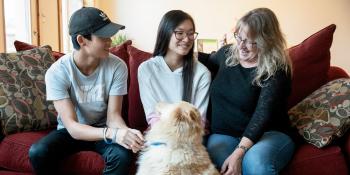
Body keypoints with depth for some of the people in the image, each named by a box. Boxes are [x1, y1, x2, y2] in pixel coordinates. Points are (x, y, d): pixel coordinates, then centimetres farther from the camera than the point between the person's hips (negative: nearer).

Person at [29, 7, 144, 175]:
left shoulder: (117, 66, -18)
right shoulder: (57, 72, -22)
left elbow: (113, 116, -16)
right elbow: (72, 126, -27)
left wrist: (125, 132, -41)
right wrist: (112, 133, -44)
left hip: (102, 129, 0)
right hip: (70, 131, 0)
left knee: (122, 154, -32)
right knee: (37, 152, -29)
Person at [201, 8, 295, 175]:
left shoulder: (276, 70, -11)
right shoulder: (227, 53, 7)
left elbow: (263, 113, -22)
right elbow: (208, 61, 32)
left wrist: (239, 152, -33)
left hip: (268, 134, -2)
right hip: (224, 134, 3)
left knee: (256, 161, -37)